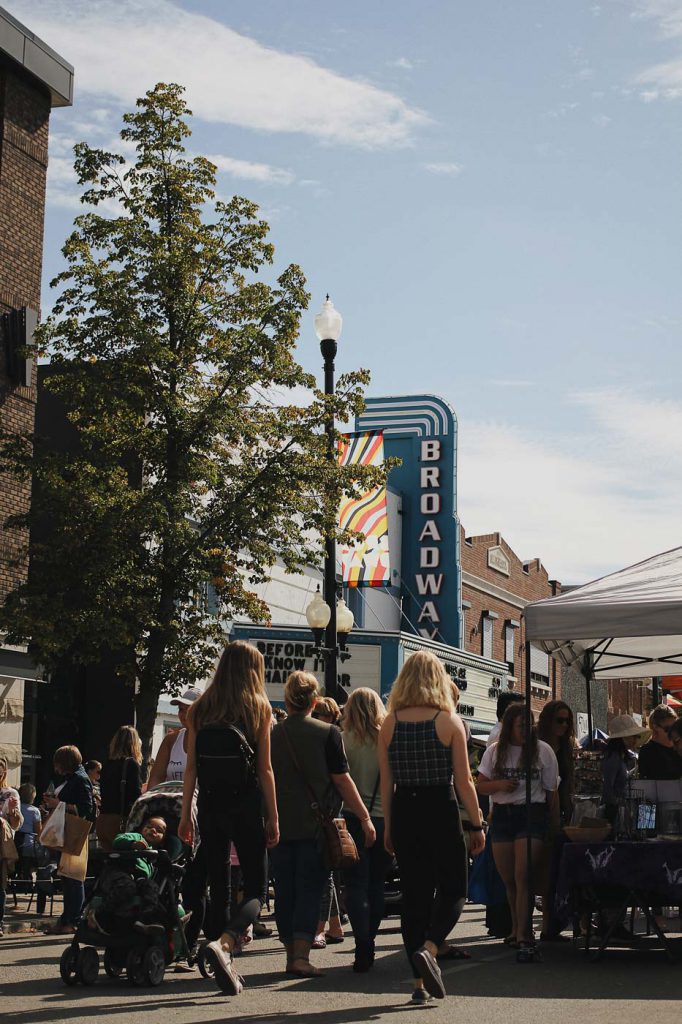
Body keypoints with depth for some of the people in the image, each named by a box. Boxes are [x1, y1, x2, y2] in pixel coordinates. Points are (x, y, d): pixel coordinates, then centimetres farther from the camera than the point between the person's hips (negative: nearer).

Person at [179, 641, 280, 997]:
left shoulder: (199, 709, 6)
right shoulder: (258, 707, -2)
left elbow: (191, 767, 4)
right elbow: (265, 769, -4)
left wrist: (185, 815, 9)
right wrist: (273, 818, 1)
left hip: (210, 806, 3)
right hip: (246, 806, -3)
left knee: (217, 888, 12)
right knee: (255, 890, 3)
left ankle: (225, 967, 14)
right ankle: (223, 943, -23)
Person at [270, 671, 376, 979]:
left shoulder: (271, 736, 3)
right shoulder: (327, 733, -5)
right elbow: (342, 780, -6)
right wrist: (365, 817, -1)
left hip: (280, 825, 3)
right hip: (315, 824, -3)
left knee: (285, 891, 9)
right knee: (309, 889, 1)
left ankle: (291, 955, 15)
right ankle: (302, 956, -8)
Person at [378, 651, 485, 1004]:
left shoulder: (389, 724, 1)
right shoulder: (449, 721, -6)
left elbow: (386, 783, 3)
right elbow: (463, 781, -6)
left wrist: (388, 827, 11)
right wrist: (477, 824, 1)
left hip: (404, 812, 3)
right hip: (441, 809, -3)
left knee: (414, 895, 10)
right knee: (453, 890, 10)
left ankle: (420, 983, 11)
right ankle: (428, 949, -16)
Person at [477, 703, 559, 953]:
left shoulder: (543, 750, 1)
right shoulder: (495, 752, 8)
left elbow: (551, 792, 4)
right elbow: (481, 785, 10)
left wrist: (555, 825, 3)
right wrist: (500, 785, -11)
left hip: (532, 814, -3)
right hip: (501, 816, 3)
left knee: (523, 876, -13)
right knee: (508, 879, 8)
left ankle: (523, 932, -12)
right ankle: (516, 926, 22)